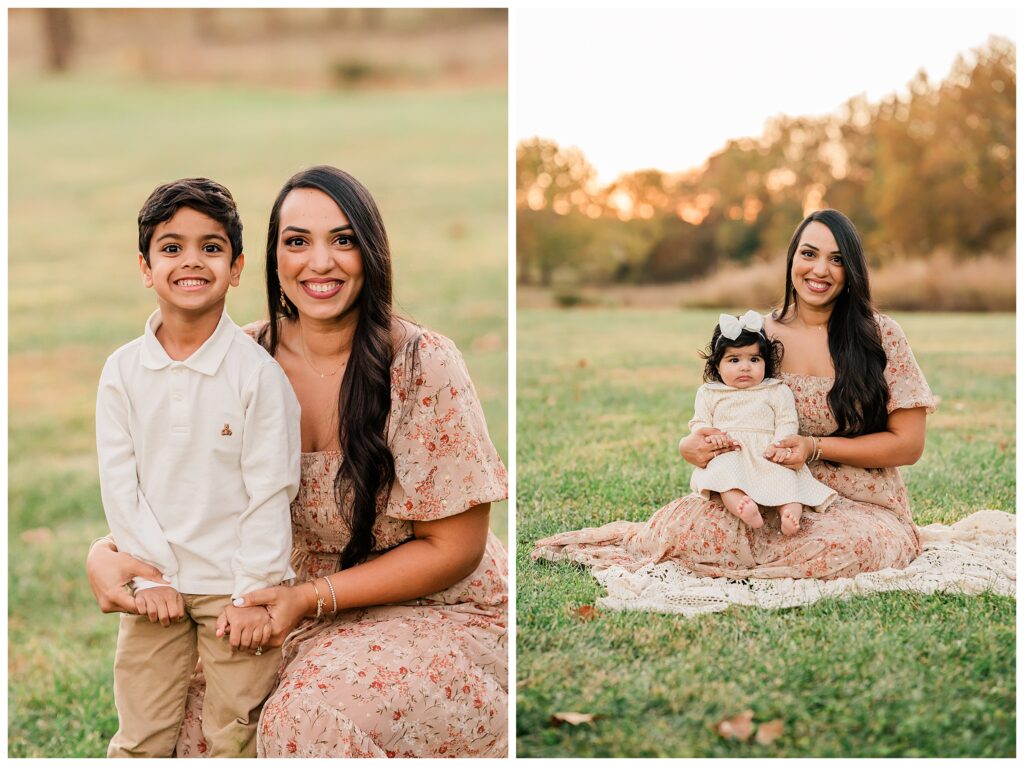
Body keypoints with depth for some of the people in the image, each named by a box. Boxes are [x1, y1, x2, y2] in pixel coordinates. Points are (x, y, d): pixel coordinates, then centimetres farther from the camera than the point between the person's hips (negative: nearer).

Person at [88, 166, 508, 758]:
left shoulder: (423, 364, -18)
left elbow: (454, 549, -13)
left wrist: (311, 599, -21)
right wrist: (106, 553, -19)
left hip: (436, 614, -4)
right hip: (308, 601, 4)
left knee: (313, 716, -30)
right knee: (203, 694, -19)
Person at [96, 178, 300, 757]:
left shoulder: (257, 371, -10)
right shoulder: (123, 371, 0)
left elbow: (271, 491, -9)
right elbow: (120, 483, 0)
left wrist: (254, 593, -11)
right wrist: (152, 575, -6)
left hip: (234, 585, -3)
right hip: (156, 584, 3)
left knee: (234, 736, 5)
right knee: (140, 739, 10)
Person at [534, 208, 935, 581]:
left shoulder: (881, 335, -4)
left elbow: (908, 444, -4)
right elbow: (718, 426, 9)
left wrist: (816, 448, -17)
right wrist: (690, 445, -16)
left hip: (862, 509, 0)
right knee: (692, 518, -33)